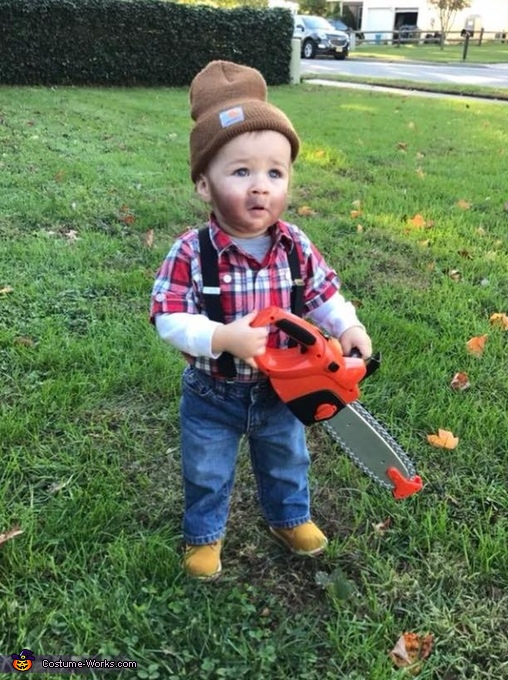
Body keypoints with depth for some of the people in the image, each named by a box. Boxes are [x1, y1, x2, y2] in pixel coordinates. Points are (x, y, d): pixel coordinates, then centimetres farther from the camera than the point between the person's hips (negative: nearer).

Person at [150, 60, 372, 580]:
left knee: (287, 461, 27)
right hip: (213, 395, -3)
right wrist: (222, 338, -39)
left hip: (281, 389, 3)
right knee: (206, 474, 19)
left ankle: (290, 517, 56)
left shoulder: (296, 248, -14)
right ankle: (203, 535, 47)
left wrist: (348, 328, -20)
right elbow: (169, 319, -25)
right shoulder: (190, 255, -25)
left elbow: (323, 294, -3)